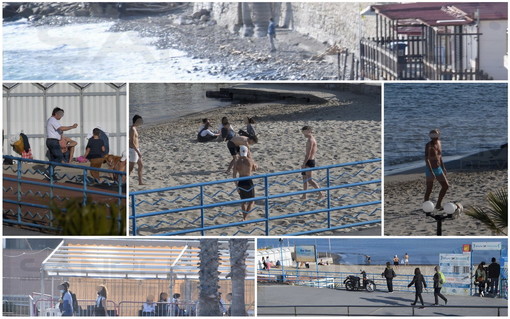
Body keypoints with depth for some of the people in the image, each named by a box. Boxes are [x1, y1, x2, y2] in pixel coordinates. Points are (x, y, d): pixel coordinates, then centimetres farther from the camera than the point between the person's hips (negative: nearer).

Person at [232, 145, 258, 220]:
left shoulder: (236, 162, -3)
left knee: (243, 201, 22)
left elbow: (234, 175, -5)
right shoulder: (250, 161, -7)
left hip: (240, 183, 2)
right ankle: (245, 218, -6)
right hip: (249, 182, -2)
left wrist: (237, 186, 3)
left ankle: (244, 218, 25)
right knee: (251, 201, 10)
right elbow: (255, 168, 15)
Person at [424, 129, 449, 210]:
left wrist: (443, 167, 20)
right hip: (430, 170, -8)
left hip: (438, 169, 8)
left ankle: (438, 205, 18)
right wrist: (431, 172, -35)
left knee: (446, 186, 8)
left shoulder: (438, 143, 5)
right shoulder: (428, 145, -19)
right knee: (429, 190, -3)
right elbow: (426, 159, -28)